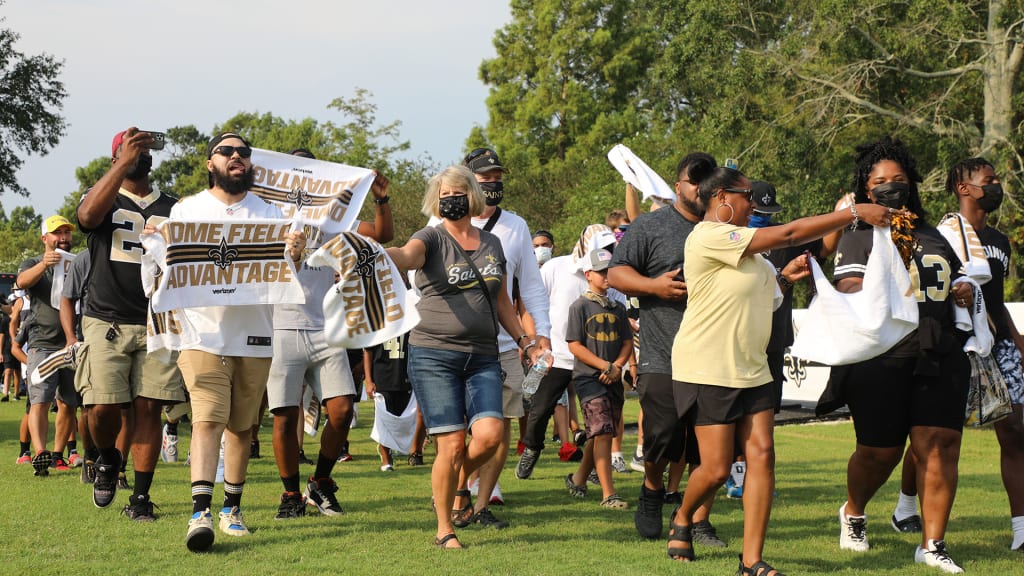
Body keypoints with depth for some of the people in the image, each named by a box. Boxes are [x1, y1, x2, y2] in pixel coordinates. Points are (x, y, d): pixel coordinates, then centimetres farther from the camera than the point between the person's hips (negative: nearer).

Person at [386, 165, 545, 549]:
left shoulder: (492, 244, 15)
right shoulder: (432, 239, 0)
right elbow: (406, 257, -24)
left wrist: (525, 341, 18)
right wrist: (374, 251, -46)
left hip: (482, 358, 4)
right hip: (434, 355, -4)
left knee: (490, 434, -16)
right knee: (452, 445, -8)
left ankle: (461, 485, 16)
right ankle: (444, 529, 9)